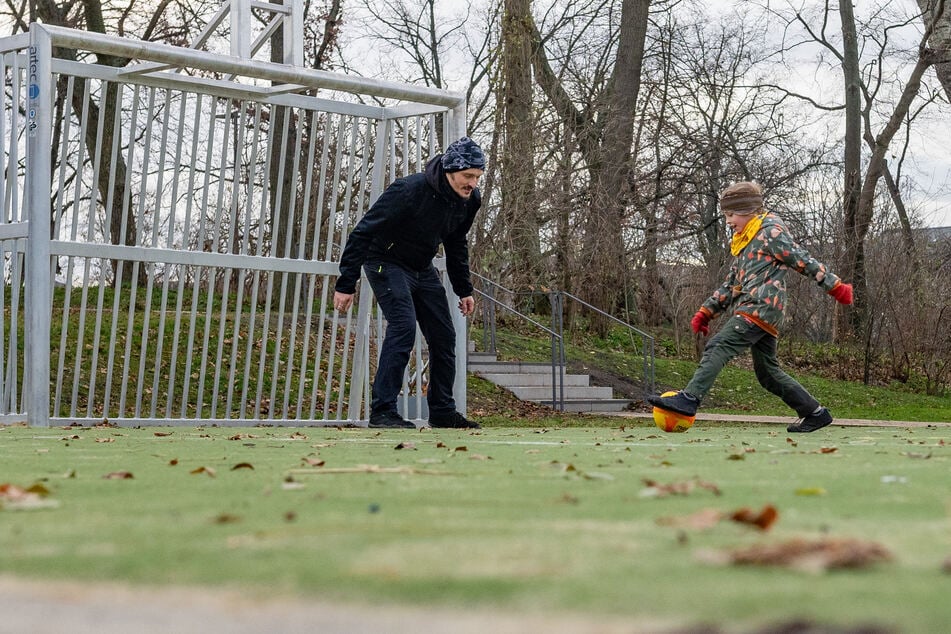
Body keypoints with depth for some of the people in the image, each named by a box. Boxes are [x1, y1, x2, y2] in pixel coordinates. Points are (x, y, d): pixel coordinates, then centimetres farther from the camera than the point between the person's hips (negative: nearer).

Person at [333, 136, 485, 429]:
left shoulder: (470, 200, -7)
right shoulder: (409, 191, -30)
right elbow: (364, 232, -25)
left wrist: (464, 289, 13)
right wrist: (346, 284, -25)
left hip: (423, 270, 7)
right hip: (386, 263, -7)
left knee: (444, 336, 4)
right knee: (403, 326, -23)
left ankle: (443, 412, 16)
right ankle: (382, 411, -22)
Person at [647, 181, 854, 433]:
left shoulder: (771, 232, -3)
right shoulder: (744, 241, 25)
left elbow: (804, 261, -6)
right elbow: (731, 284, 28)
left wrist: (834, 285, -9)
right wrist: (707, 311, 21)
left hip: (761, 309, -10)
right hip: (755, 311, 10)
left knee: (718, 347, -20)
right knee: (767, 372, 10)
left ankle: (688, 399, -31)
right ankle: (815, 413, 15)